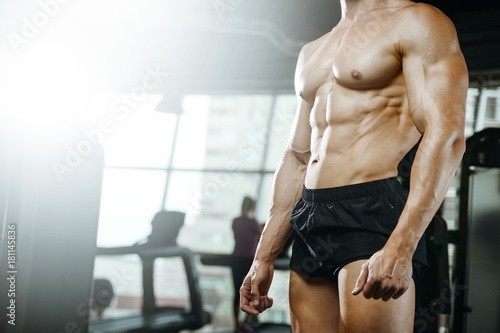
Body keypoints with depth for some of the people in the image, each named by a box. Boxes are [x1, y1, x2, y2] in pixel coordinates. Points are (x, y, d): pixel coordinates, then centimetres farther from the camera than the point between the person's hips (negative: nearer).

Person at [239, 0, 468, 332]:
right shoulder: (312, 53, 23)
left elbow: (446, 135, -12)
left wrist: (401, 247, -23)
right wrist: (264, 258, 17)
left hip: (372, 217, -7)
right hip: (311, 229, 7)